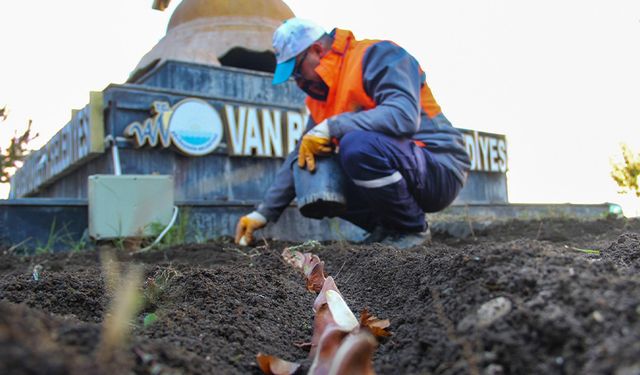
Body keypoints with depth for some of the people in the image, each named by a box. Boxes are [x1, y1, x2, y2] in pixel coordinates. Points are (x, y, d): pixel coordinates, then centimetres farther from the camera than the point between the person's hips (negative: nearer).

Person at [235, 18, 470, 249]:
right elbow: (300, 159, 14)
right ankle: (387, 228, 8)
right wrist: (265, 212, 9)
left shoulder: (376, 55, -13)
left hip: (441, 169, -8)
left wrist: (330, 128, -27)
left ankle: (414, 229, -12)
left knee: (357, 144, -34)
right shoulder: (322, 96, 11)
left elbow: (404, 116, -31)